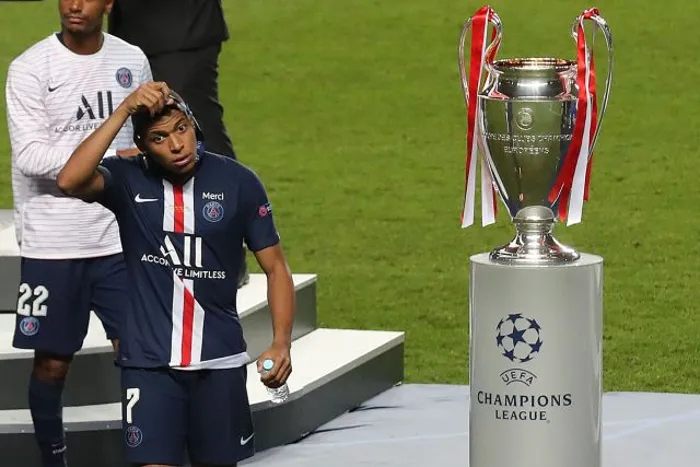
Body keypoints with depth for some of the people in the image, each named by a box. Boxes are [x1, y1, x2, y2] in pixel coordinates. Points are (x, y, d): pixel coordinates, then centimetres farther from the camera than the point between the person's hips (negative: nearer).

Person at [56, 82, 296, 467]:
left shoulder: (238, 182, -3)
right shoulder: (127, 180, -5)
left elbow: (275, 267, 3)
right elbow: (70, 181, -26)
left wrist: (281, 343, -10)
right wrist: (124, 111, -27)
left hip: (220, 361, 2)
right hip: (148, 361, -1)